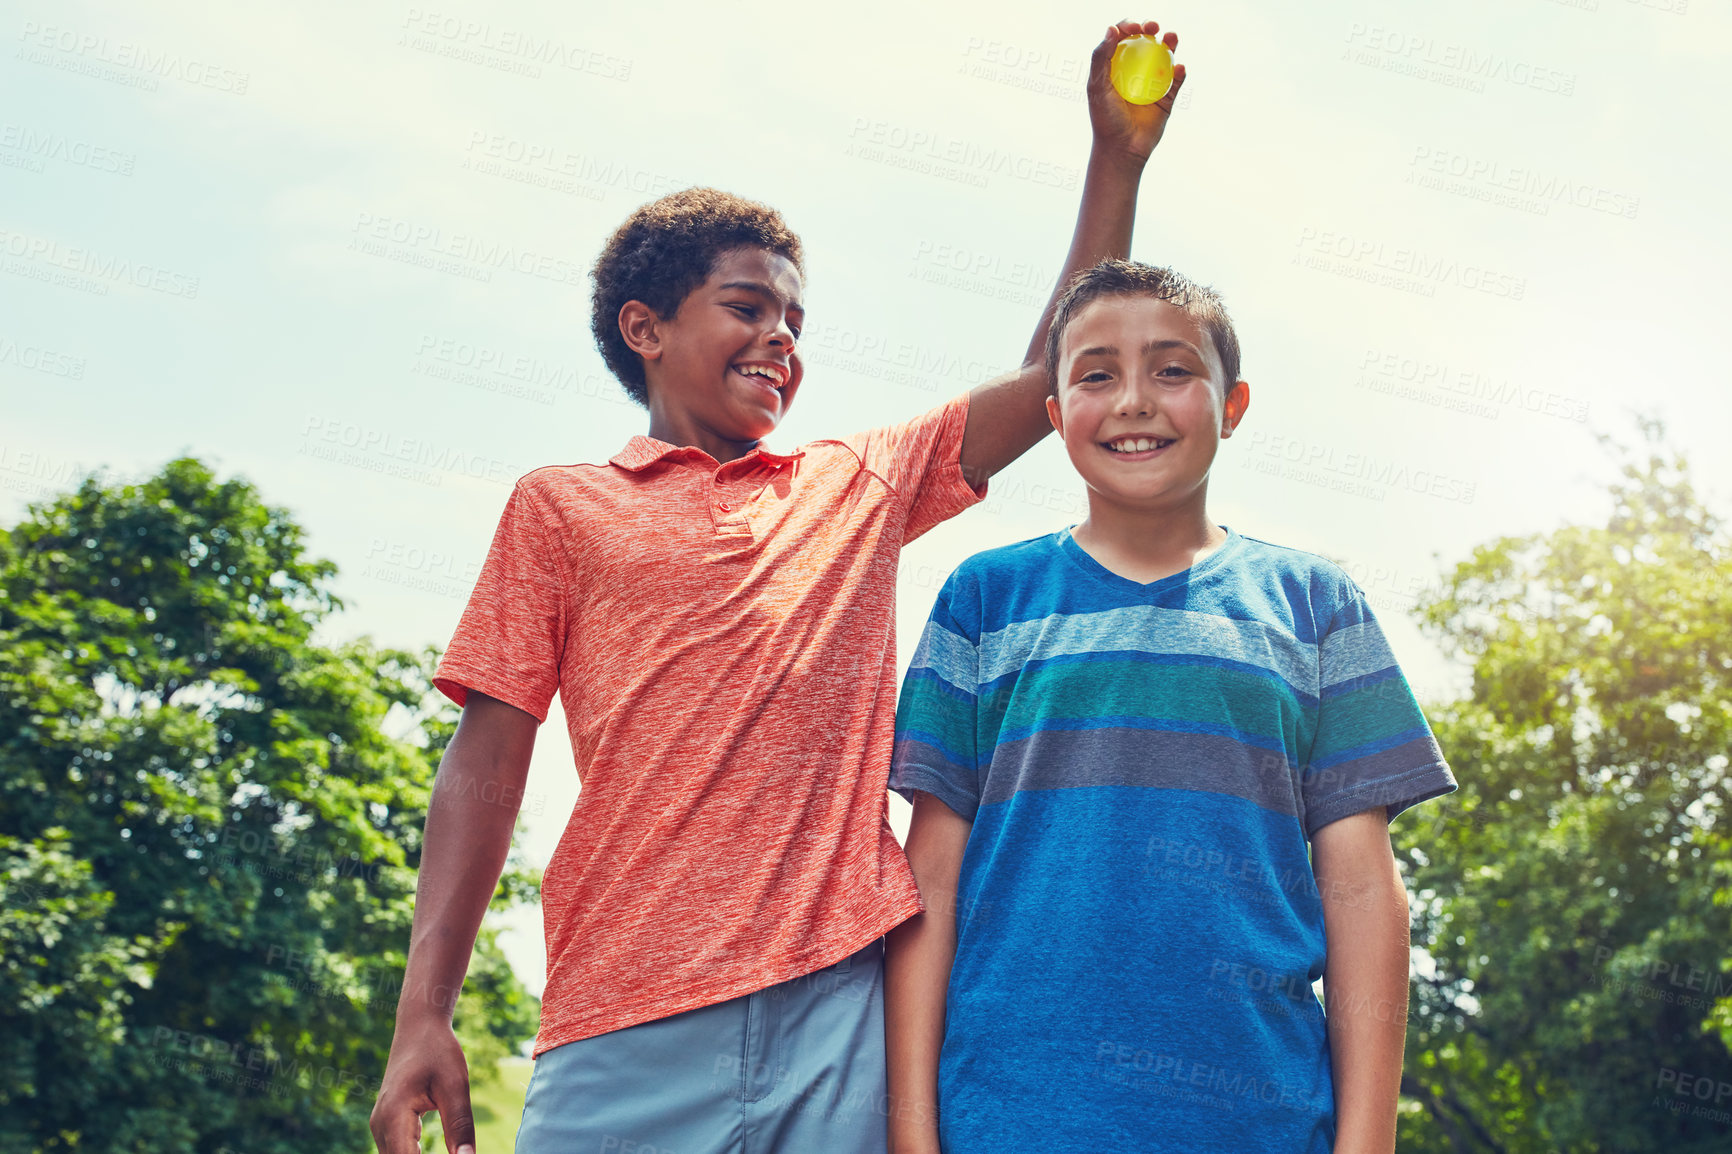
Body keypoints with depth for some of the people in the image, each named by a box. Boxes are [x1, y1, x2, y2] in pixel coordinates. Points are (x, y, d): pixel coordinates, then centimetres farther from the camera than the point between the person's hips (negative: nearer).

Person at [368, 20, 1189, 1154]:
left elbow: (1053, 376, 17)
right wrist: (424, 1017, -2)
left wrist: (1118, 154, 10)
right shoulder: (561, 506, 11)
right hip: (626, 1026, -2)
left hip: (846, 1001, 2)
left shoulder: (862, 486, 19)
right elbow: (488, 761, 6)